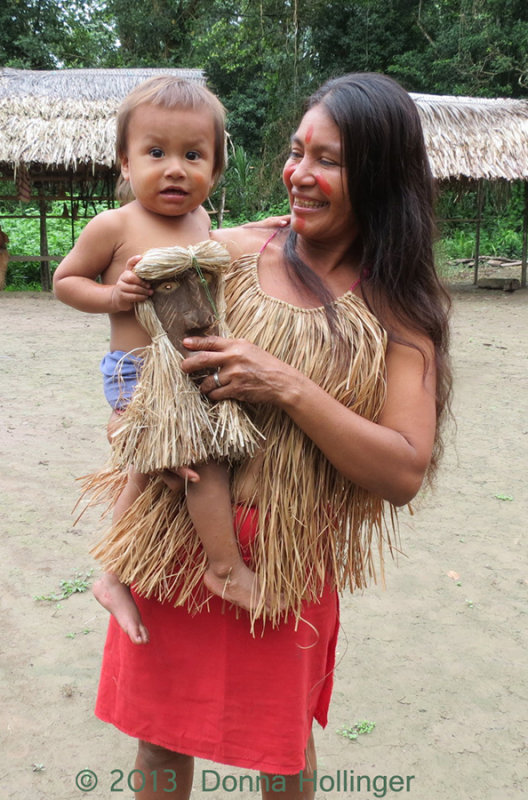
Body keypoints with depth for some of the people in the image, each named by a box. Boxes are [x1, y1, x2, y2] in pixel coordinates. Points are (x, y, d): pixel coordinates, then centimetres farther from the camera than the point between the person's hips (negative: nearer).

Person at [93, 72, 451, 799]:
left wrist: (286, 387, -22)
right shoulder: (231, 252, -3)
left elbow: (403, 474, -15)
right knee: (163, 734, 17)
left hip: (290, 556, -1)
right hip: (177, 530, 2)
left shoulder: (398, 310, -7)